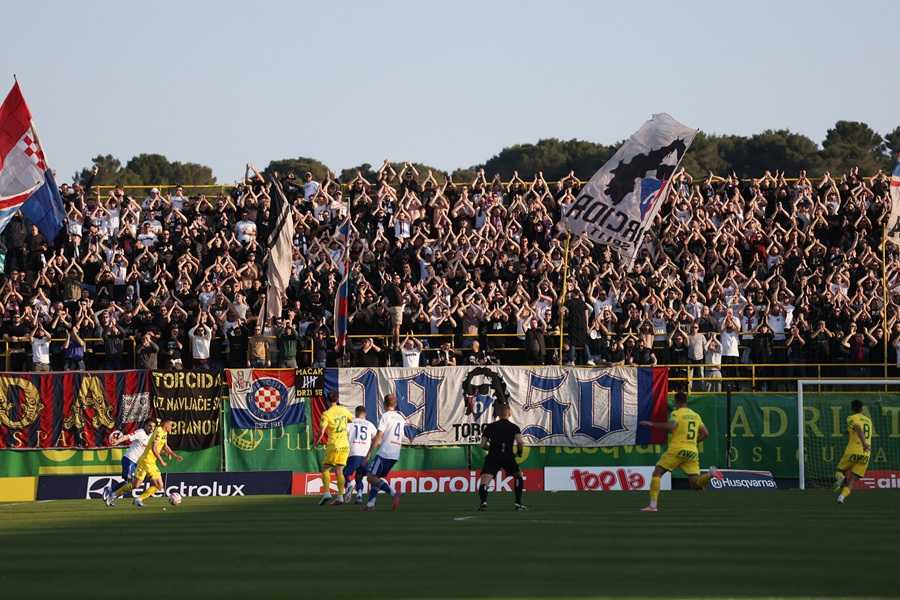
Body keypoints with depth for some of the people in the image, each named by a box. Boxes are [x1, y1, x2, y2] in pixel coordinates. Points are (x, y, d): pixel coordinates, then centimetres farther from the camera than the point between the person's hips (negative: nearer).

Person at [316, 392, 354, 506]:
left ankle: (326, 493, -6)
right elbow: (352, 419, 25)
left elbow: (322, 431, -17)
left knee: (325, 469, 7)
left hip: (334, 445, -4)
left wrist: (318, 441, -4)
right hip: (345, 445, 4)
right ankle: (340, 496, -1)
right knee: (339, 471, 6)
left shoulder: (326, 414, -9)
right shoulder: (343, 410, 6)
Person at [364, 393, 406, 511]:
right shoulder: (401, 418, 16)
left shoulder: (385, 416, -6)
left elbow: (378, 437, -11)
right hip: (395, 455, 8)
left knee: (371, 477, -9)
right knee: (376, 478, 16)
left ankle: (393, 493, -25)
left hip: (384, 453, -8)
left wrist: (369, 454, -8)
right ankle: (370, 503, 7)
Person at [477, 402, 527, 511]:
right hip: (508, 456, 0)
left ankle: (483, 501, -38)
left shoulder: (490, 427, 15)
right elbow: (520, 442, -8)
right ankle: (518, 503, 20)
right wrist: (519, 452, 13)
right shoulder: (514, 427, 10)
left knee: (484, 481, -10)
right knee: (519, 476, 26)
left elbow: (483, 444, 10)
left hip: (493, 457, 0)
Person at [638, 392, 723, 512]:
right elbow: (705, 433, 17)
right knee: (695, 483, 3)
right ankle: (710, 474, -27)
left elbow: (670, 426, -20)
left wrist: (651, 424, -11)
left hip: (677, 449, -5)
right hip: (692, 451, 5)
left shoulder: (676, 413, -1)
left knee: (657, 473, 6)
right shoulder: (696, 415, 18)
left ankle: (652, 505, -3)